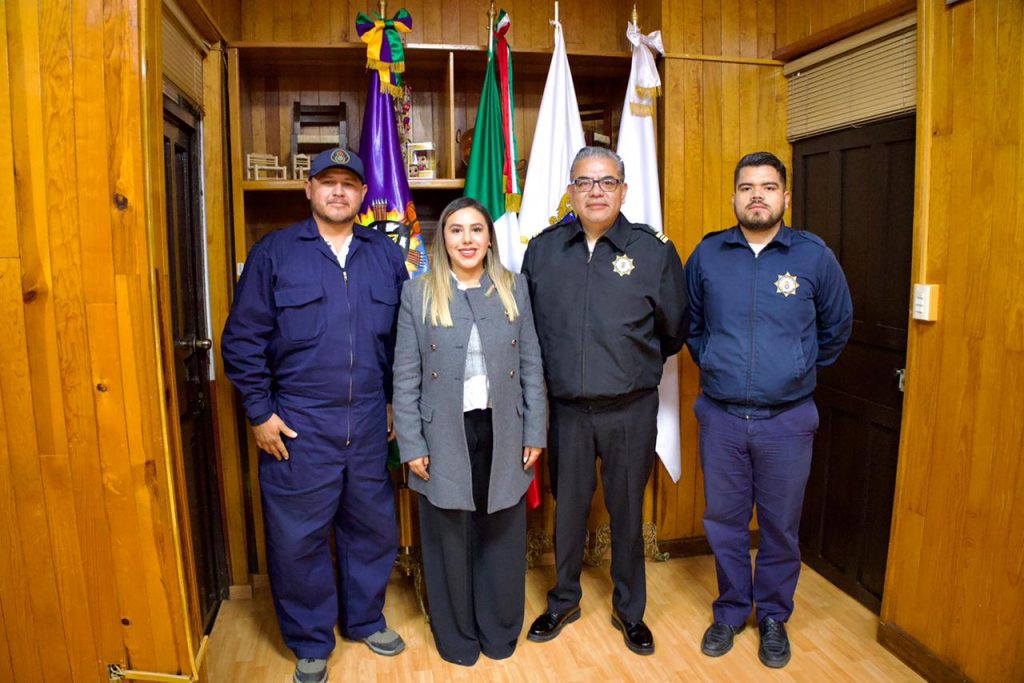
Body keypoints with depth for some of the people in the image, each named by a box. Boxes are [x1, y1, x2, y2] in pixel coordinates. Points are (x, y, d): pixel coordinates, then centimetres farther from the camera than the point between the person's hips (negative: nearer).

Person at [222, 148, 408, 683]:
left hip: (369, 424, 3)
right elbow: (242, 338, -2)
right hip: (297, 427, -2)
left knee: (372, 526, 15)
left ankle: (365, 619, 39)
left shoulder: (386, 254, 7)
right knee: (298, 537, 8)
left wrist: (399, 402, 9)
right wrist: (259, 412, -6)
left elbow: (403, 336, 11)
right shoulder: (274, 252, -2)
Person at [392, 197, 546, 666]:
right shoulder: (418, 294, -2)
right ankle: (457, 635, 34)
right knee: (451, 540, 12)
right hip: (445, 437, -1)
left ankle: (500, 629, 36)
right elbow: (406, 377, -3)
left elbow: (531, 366, 4)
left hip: (502, 433, 2)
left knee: (502, 537, 14)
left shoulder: (514, 288, 3)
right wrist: (411, 446, -6)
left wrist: (535, 433, 1)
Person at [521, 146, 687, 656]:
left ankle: (629, 609, 34)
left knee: (627, 510, 13)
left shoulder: (654, 250, -5)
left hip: (630, 410, -1)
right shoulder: (542, 249, 2)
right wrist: (557, 369, 11)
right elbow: (528, 324, 12)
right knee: (567, 507, 15)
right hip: (567, 408, 2)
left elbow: (672, 331, 6)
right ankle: (563, 601, 37)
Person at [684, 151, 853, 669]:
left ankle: (773, 617, 33)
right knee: (724, 521, 12)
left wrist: (800, 371, 12)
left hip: (787, 418, -1)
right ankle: (730, 611, 33)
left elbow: (836, 326, 11)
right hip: (721, 415, 1)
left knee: (780, 525, 11)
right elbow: (690, 322, 15)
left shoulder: (813, 255, -3)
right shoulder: (707, 254, 1)